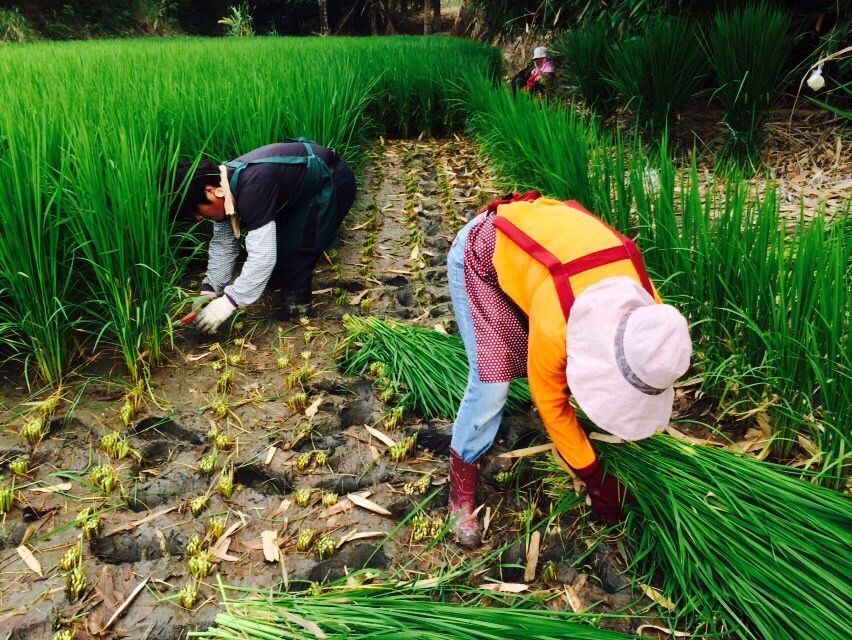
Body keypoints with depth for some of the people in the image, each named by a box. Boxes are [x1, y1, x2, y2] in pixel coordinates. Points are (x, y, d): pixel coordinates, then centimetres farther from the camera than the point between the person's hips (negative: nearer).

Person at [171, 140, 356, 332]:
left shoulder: (251, 188, -37)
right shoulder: (223, 182, -8)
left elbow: (263, 255, -39)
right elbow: (223, 242, 0)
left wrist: (228, 302, -33)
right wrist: (209, 290, -6)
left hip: (333, 182, -9)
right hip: (303, 180, 9)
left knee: (292, 246, -16)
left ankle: (297, 302, 4)